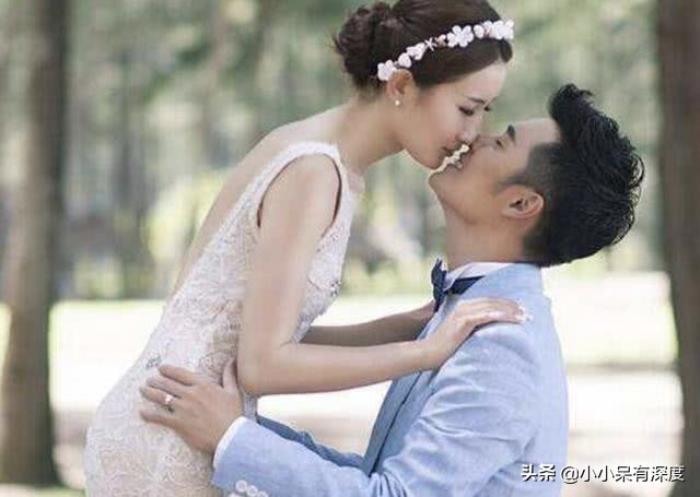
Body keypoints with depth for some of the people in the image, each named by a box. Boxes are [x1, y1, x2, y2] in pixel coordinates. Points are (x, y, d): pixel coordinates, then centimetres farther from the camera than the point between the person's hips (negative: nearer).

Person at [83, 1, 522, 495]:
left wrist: (412, 324, 5)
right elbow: (263, 364, -21)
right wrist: (428, 351, -17)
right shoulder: (311, 172, -17)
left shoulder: (321, 157, 10)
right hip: (169, 449, -9)